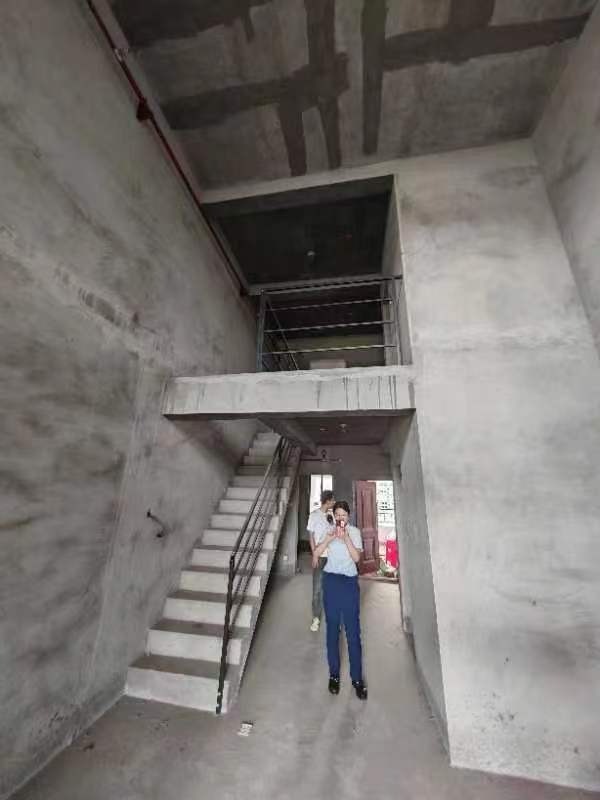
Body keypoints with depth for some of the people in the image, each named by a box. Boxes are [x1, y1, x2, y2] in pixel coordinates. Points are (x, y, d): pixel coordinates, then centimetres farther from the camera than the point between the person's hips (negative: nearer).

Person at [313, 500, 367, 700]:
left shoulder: (354, 532, -2)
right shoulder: (327, 531, -1)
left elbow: (357, 558, -11)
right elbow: (316, 553, -11)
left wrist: (345, 538, -24)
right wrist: (329, 538, -27)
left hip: (350, 581, 0)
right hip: (331, 580, 1)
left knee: (353, 630, 4)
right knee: (332, 628, 10)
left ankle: (357, 678, 20)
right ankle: (334, 674, 27)